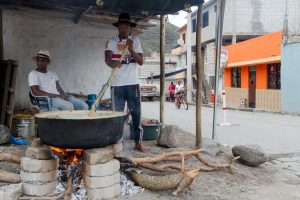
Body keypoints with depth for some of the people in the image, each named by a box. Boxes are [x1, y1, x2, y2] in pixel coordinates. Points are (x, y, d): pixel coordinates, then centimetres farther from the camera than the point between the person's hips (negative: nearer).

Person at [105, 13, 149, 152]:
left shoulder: (135, 41, 9)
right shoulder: (111, 42, 4)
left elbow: (141, 61, 1)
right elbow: (107, 59, -13)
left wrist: (131, 49, -15)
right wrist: (113, 63, -36)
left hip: (132, 83, 1)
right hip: (117, 84, -1)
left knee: (136, 113, 3)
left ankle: (138, 142, 12)